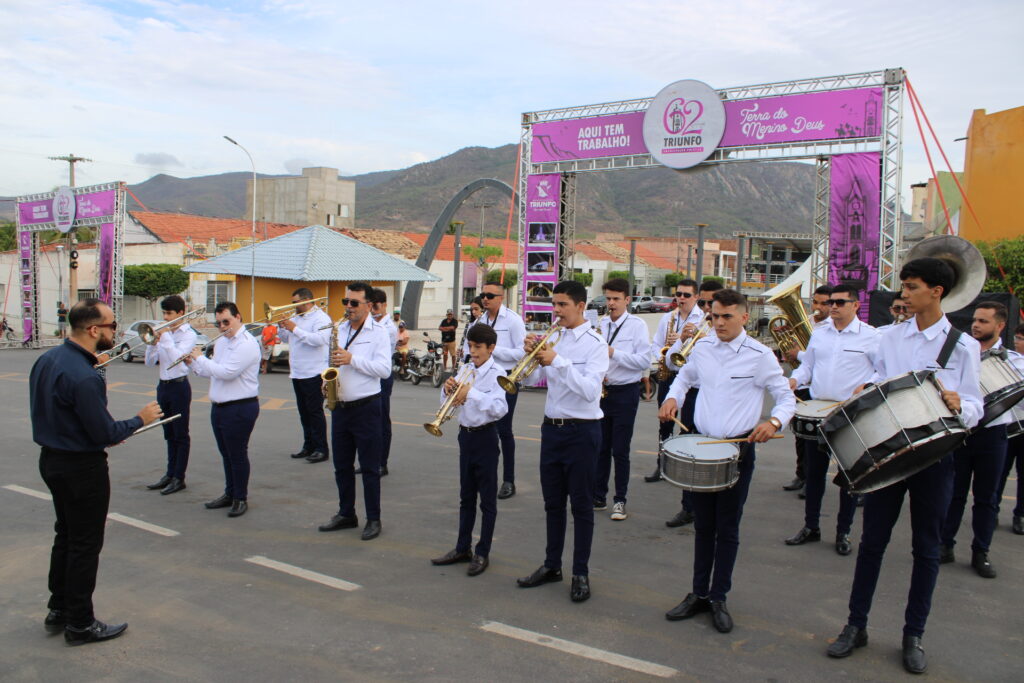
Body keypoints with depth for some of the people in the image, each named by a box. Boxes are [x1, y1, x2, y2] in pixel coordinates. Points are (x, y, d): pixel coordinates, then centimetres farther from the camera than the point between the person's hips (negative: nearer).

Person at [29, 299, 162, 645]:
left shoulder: (47, 359, 1)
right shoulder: (84, 377, -28)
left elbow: (54, 413, 10)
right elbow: (105, 434, -24)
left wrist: (105, 431, 10)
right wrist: (140, 419, -7)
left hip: (51, 458, 9)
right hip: (82, 467, -9)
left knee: (65, 536, 23)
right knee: (85, 545, 6)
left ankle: (58, 610, 36)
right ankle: (80, 623, 19)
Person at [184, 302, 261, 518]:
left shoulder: (247, 343, -16)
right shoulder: (220, 342, 13)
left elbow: (226, 372, -24)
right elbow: (212, 372, 19)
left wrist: (200, 358, -12)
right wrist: (193, 364, 2)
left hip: (240, 408, -8)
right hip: (219, 407, 8)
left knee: (237, 454, 2)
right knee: (226, 454, 18)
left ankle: (241, 499, 16)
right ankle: (229, 494, 31)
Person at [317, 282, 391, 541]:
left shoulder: (378, 333, -7)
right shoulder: (339, 330, 11)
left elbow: (384, 369, -16)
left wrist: (352, 359, -23)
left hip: (366, 408, -6)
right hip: (340, 406, 6)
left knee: (369, 467, 2)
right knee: (342, 466, 14)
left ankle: (373, 520, 13)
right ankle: (346, 514, 28)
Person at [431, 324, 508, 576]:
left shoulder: (496, 373, -13)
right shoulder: (465, 370, 7)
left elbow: (500, 408, -26)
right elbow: (448, 402, 9)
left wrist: (472, 393, -33)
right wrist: (448, 389, -11)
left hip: (485, 436, -7)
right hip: (465, 435, 7)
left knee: (487, 498, 4)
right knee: (466, 496, 16)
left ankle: (482, 553, 14)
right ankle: (462, 548, 27)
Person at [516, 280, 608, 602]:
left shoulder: (595, 344, -11)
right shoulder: (552, 338, 7)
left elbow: (589, 390, -23)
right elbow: (532, 378, 6)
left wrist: (557, 361, -28)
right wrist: (531, 355, -12)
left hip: (581, 431, -6)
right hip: (551, 428, 6)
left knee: (581, 504, 5)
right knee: (552, 502, 15)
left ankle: (581, 573, 17)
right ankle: (552, 565, 29)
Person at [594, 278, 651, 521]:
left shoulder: (637, 325, -6)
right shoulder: (601, 325, 8)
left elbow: (644, 361, -13)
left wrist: (613, 353, -20)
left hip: (625, 393, -4)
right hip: (601, 391, 4)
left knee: (620, 451, 1)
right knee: (600, 448, 10)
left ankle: (620, 500, 13)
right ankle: (598, 496, 21)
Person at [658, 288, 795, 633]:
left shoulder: (760, 355, -10)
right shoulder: (702, 348, 3)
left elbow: (787, 397, -5)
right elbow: (685, 377, 21)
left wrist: (774, 421, -25)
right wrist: (673, 397, 1)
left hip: (738, 449, -4)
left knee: (727, 528, 7)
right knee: (703, 525, 14)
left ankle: (719, 598, 22)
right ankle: (699, 594, 26)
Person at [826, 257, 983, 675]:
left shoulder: (963, 346, -2)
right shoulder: (891, 338, 5)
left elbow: (975, 409, -4)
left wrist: (958, 405, -25)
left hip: (934, 456, -2)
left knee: (926, 548, 9)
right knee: (872, 540, 8)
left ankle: (913, 636, 23)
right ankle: (856, 625, 20)